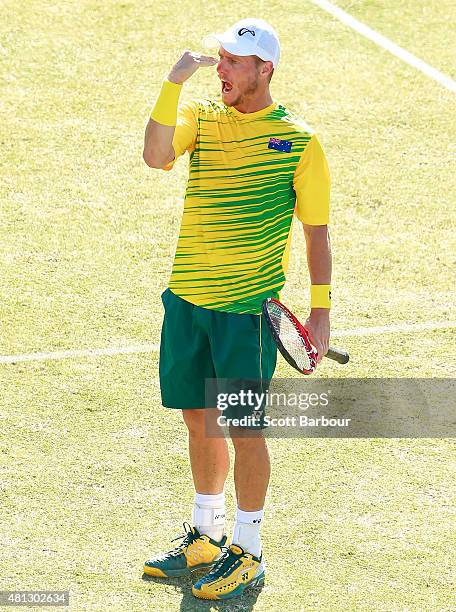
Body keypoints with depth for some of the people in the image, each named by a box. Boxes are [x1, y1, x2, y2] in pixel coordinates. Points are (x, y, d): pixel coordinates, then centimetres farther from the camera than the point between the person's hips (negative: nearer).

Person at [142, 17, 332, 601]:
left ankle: (247, 554, 15)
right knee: (198, 419, 15)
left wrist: (320, 308, -4)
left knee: (244, 427, 1)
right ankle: (206, 536, 32)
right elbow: (156, 155, -16)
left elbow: (316, 230, -1)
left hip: (248, 308, -5)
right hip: (186, 299, 5)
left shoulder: (299, 141, -5)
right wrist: (174, 81, -22)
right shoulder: (200, 117, 5)